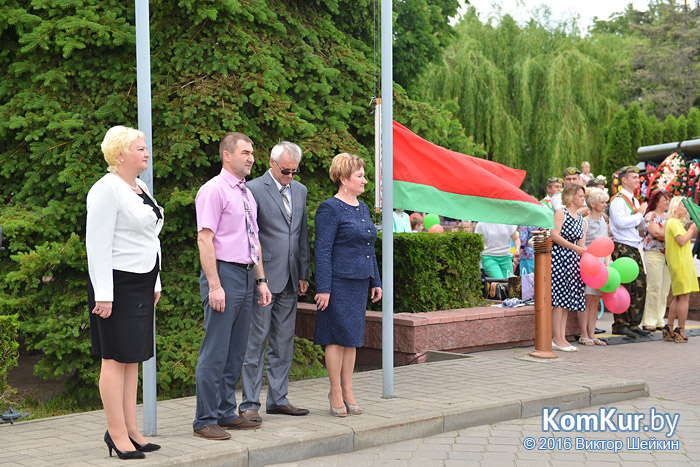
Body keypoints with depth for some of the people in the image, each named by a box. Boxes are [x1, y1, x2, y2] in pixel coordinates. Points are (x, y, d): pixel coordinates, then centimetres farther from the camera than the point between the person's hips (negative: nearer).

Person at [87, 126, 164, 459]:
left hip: (141, 284, 9)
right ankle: (117, 433, 0)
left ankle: (130, 429, 15)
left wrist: (155, 282, 19)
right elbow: (97, 244, -17)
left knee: (133, 358, 10)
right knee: (116, 357, -5)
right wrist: (103, 294, -21)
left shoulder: (139, 187, 16)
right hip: (117, 283, -9)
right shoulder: (107, 188, -12)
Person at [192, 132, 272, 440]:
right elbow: (204, 239, -14)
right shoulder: (213, 190, -8)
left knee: (236, 351, 11)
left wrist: (261, 281, 16)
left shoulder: (247, 194, 18)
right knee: (216, 352, -7)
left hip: (245, 276, 9)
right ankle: (205, 420, -1)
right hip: (224, 273, -9)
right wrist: (214, 286, -20)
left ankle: (226, 414, 19)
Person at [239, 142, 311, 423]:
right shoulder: (254, 190, -7)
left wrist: (303, 274, 12)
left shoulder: (300, 191, 13)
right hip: (263, 277, -6)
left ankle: (278, 399, 18)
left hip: (289, 279, 6)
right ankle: (249, 403, 1)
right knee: (256, 340, -5)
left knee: (284, 341, 10)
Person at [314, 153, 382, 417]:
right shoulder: (330, 209, -10)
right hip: (338, 283, -8)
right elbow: (322, 251, -13)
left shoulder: (363, 208, 15)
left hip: (359, 283, 8)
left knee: (352, 336, 10)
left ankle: (347, 392, 16)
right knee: (338, 336, -3)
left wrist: (375, 281, 17)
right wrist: (323, 288, -17)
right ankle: (336, 392, 7)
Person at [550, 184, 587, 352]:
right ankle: (556, 339, -6)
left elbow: (582, 244, 15)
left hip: (573, 260, 8)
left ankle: (562, 338, 9)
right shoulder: (561, 213, -5)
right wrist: (575, 247, -16)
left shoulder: (581, 218, 18)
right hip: (559, 256, -8)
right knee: (560, 297, -9)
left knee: (568, 298, 6)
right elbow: (555, 235, -15)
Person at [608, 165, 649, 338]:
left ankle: (633, 324, 14)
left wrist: (644, 217, 6)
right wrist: (639, 215, -12)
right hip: (622, 248, -9)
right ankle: (620, 325, -1)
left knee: (640, 285, 7)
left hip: (634, 248, 9)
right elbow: (621, 222, -22)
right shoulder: (618, 200, -9)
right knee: (624, 286, -7)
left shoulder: (634, 200, 19)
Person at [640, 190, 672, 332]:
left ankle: (659, 321, 11)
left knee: (664, 290, 5)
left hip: (668, 255, 7)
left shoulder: (668, 216, 19)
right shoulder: (650, 216, -3)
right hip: (654, 254, -7)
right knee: (654, 288, -9)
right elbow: (656, 233, -16)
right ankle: (649, 321, -4)